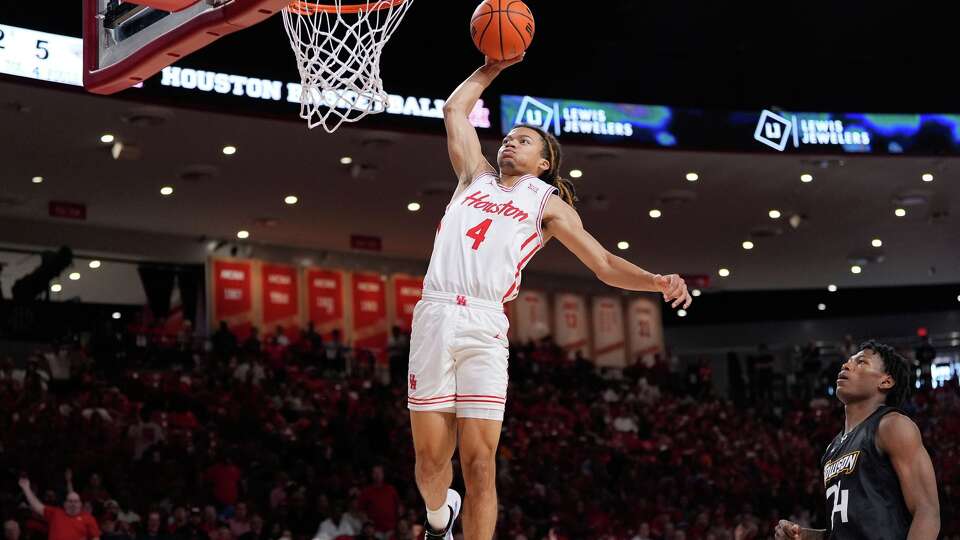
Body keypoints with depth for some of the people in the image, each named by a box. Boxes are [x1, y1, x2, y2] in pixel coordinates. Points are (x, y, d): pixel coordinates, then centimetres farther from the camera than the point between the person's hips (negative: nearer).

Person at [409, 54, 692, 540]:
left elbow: (604, 264, 9)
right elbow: (455, 109, 32)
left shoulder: (547, 203, 16)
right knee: (430, 457, 4)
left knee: (480, 464, -9)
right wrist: (493, 67, 32)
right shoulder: (476, 177, 25)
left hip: (484, 324, -2)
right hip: (434, 316, 2)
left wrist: (657, 281, -7)